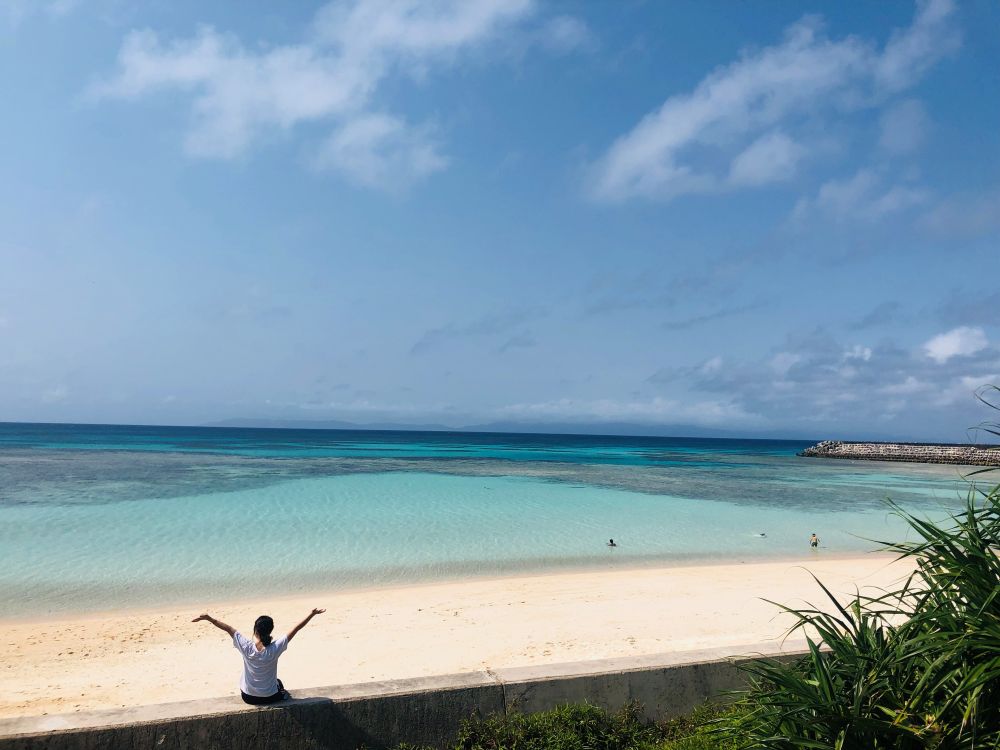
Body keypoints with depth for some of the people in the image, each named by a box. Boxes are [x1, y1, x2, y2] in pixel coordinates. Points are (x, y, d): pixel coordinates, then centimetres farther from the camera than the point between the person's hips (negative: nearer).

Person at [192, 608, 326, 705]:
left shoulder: (246, 647, -24)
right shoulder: (275, 649, -25)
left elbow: (228, 628, -18)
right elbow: (296, 628, -20)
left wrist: (207, 618, -11)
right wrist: (312, 614, -13)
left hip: (248, 697, 1)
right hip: (270, 697, -1)